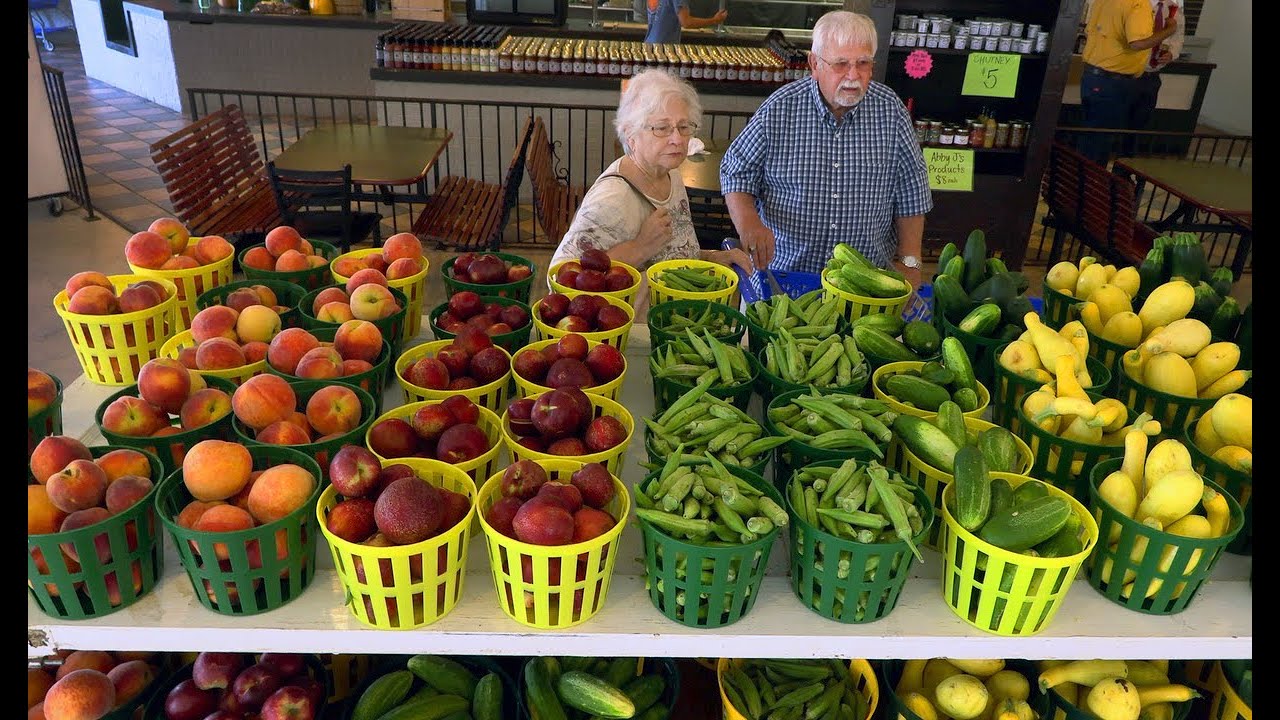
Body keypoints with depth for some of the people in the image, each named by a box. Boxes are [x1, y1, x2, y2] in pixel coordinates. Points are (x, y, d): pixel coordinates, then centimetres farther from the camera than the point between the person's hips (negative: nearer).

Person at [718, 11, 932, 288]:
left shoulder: (891, 111, 1)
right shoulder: (779, 110, -5)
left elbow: (911, 194, 8)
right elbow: (735, 171, 4)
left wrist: (909, 262, 3)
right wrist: (747, 222, -15)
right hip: (783, 271, -1)